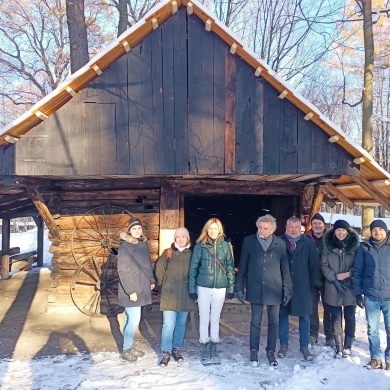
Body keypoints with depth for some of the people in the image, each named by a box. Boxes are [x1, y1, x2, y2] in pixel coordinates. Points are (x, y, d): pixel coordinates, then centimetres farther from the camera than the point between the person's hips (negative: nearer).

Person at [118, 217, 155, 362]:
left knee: (130, 319, 16)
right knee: (134, 319, -5)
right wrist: (131, 291, -20)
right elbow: (123, 271, -18)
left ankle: (130, 346, 26)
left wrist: (151, 280, 13)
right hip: (131, 290, -7)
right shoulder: (125, 246, -15)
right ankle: (126, 350, 10)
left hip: (141, 287, 7)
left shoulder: (143, 243, 8)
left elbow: (148, 264, 18)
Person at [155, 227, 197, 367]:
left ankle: (176, 349, 28)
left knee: (181, 323, 12)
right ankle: (166, 352, 8)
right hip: (170, 295, -2)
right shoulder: (168, 253, -2)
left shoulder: (191, 254, 0)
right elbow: (159, 271, 4)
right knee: (169, 324, -4)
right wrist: (164, 286, 7)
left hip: (185, 295, 2)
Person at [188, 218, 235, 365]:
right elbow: (193, 268, 0)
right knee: (204, 318, 6)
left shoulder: (225, 246, 1)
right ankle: (205, 348, 17)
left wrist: (231, 288, 1)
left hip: (220, 288, 1)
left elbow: (230, 267, 4)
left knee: (215, 319, 10)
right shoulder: (200, 246, -3)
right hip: (203, 288, -1)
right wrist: (192, 289, -3)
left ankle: (214, 348, 22)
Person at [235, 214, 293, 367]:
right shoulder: (249, 241, -4)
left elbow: (285, 268, 3)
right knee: (255, 322, 9)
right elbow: (242, 266, 0)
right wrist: (239, 287, -1)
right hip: (255, 290, -1)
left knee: (274, 323, 11)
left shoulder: (280, 244, -3)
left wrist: (287, 288, 1)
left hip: (274, 290, 1)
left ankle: (271, 352, 26)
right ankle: (253, 351, 24)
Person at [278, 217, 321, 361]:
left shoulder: (308, 243, -2)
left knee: (305, 317, 8)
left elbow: (314, 264, 2)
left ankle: (304, 347, 22)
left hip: (302, 286, 1)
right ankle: (283, 345, 24)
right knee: (283, 315, 10)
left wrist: (313, 282, 1)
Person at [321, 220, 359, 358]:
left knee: (350, 317, 4)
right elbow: (324, 265, 1)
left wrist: (348, 274, -12)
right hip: (333, 288, 0)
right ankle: (339, 348, 15)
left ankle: (347, 347, 17)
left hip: (350, 288, 0)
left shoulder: (355, 246, 1)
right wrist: (335, 278, -10)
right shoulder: (328, 246, 2)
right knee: (336, 318, 5)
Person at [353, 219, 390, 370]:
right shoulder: (364, 247, 3)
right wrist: (358, 293, 2)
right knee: (372, 329, 9)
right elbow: (357, 271, 5)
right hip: (371, 296, 1)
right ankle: (376, 358, 23)